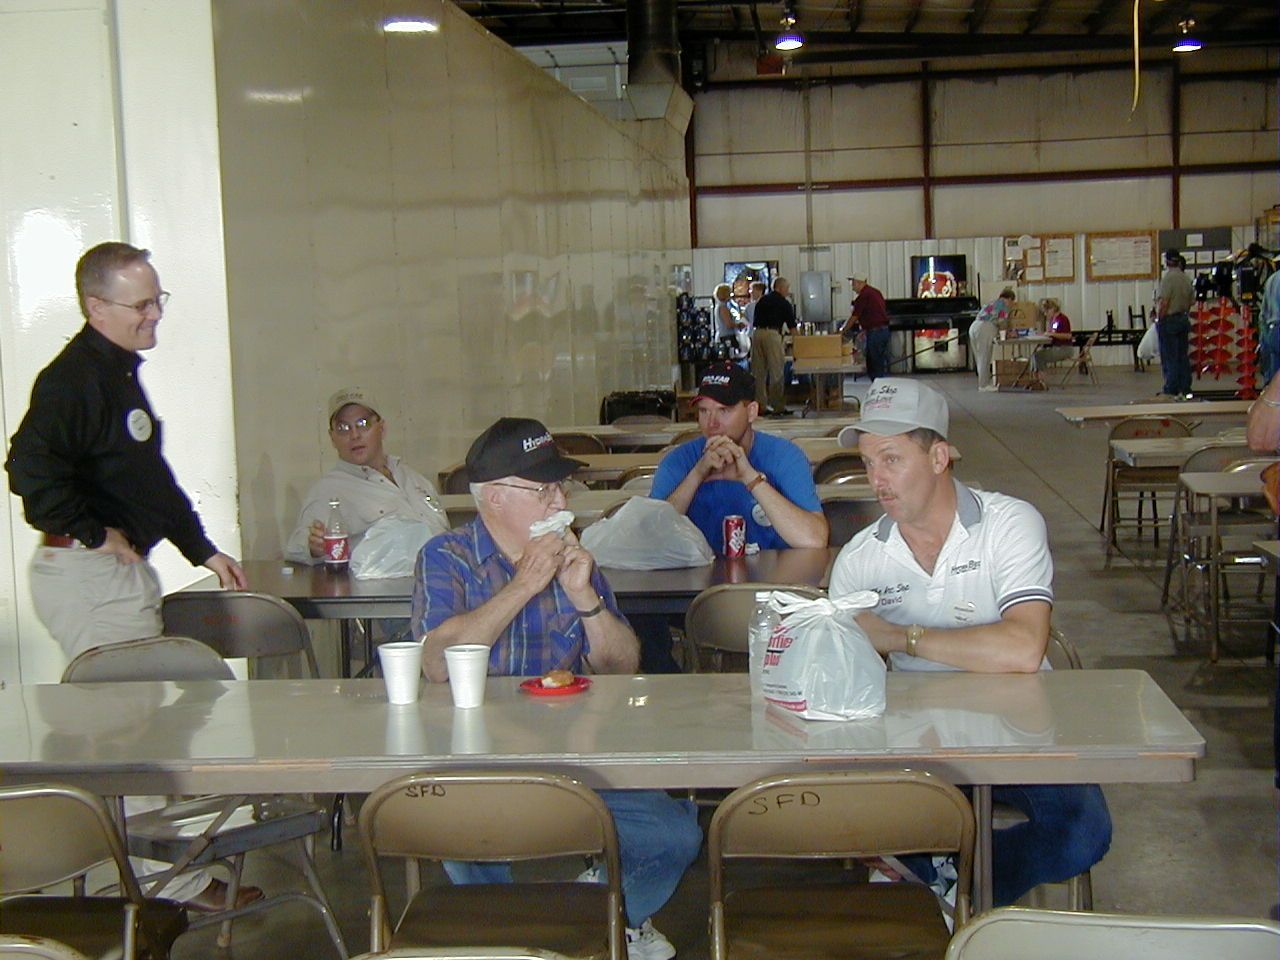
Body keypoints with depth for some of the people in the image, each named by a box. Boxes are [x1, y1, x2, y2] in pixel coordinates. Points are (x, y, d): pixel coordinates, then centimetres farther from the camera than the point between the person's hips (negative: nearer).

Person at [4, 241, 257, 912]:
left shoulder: (120, 373, 16)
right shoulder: (74, 377, -17)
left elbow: (153, 480, 24)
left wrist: (202, 549, 22)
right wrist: (95, 532, -19)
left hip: (120, 571, 10)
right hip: (88, 574, -10)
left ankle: (154, 863, 26)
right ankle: (170, 880, 4)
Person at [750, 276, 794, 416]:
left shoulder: (762, 300, 20)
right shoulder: (784, 303, 5)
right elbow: (792, 326, 8)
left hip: (756, 333, 6)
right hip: (772, 333, -6)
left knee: (758, 372, 7)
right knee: (776, 372, -1)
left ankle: (760, 406, 8)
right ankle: (777, 407, 0)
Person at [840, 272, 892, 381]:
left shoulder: (863, 296, -13)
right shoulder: (875, 292, 15)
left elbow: (854, 317, -8)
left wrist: (843, 330, 5)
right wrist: (864, 330, 25)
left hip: (875, 331, -9)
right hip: (884, 330, 9)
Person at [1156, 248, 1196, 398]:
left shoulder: (1168, 278, -16)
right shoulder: (1186, 279, 9)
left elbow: (1163, 302, -20)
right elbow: (1192, 301, 14)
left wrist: (1158, 318, -10)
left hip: (1168, 320, -8)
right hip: (1183, 319, 8)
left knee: (1169, 358, -4)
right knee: (1183, 356, 11)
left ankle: (1171, 390, -4)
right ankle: (1185, 389, 13)